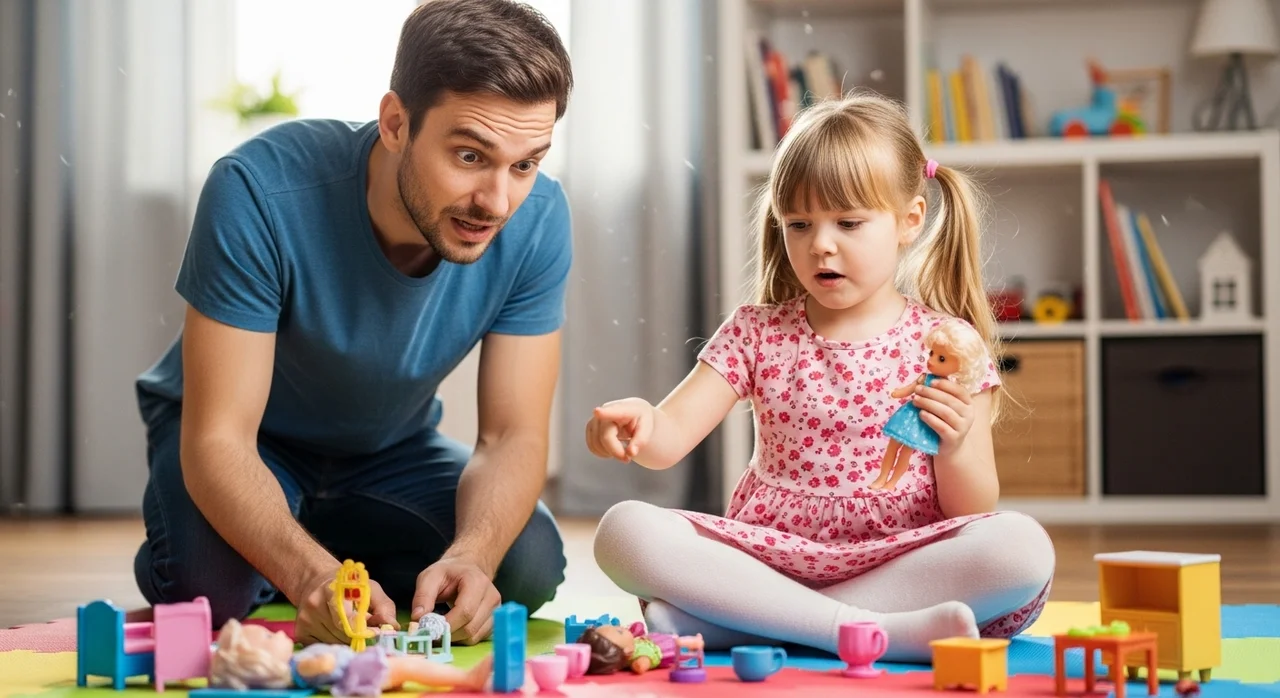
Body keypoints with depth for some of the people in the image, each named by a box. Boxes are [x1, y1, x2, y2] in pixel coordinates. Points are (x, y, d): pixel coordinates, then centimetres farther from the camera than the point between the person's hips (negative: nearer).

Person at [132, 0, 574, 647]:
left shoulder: (537, 219, -25)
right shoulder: (258, 192, -36)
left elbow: (513, 435, -22)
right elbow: (218, 438, -35)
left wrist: (468, 556, -44)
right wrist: (312, 576, -53)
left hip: (390, 447, 4)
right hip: (243, 439, -3)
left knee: (529, 563, -21)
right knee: (209, 585, -33)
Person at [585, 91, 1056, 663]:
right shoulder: (757, 334, 10)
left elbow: (976, 514, 3)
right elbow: (670, 438, -3)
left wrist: (955, 449, -19)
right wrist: (639, 425, -26)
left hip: (902, 562, 0)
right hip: (769, 558, 1)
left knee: (1023, 547, -32)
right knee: (625, 530, -23)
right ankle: (872, 628, -31)